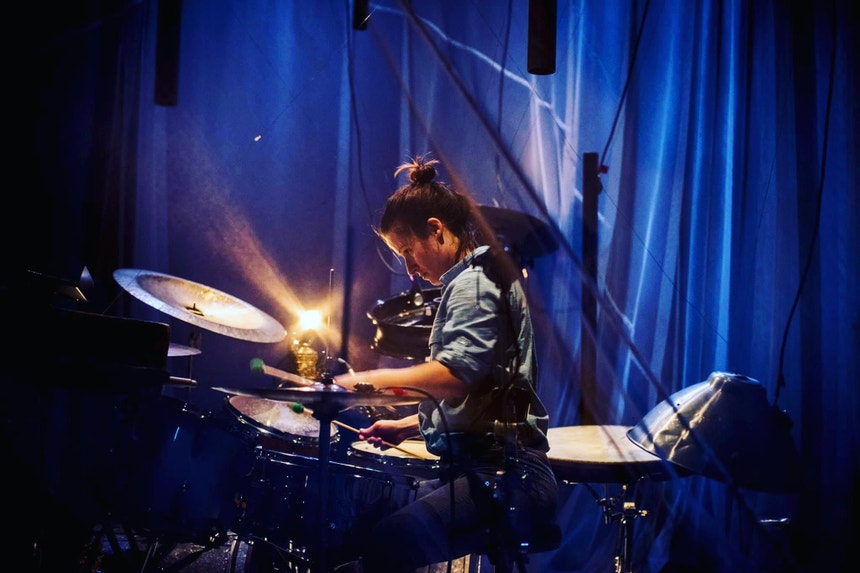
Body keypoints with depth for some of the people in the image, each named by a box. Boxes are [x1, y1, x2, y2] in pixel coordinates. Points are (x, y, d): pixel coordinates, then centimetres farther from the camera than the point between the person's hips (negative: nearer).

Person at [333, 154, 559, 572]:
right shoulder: (475, 279, 22)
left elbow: (454, 374, -26)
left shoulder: (473, 282, -9)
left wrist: (375, 378, -16)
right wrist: (408, 425, 18)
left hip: (505, 480, -11)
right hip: (485, 471, 11)